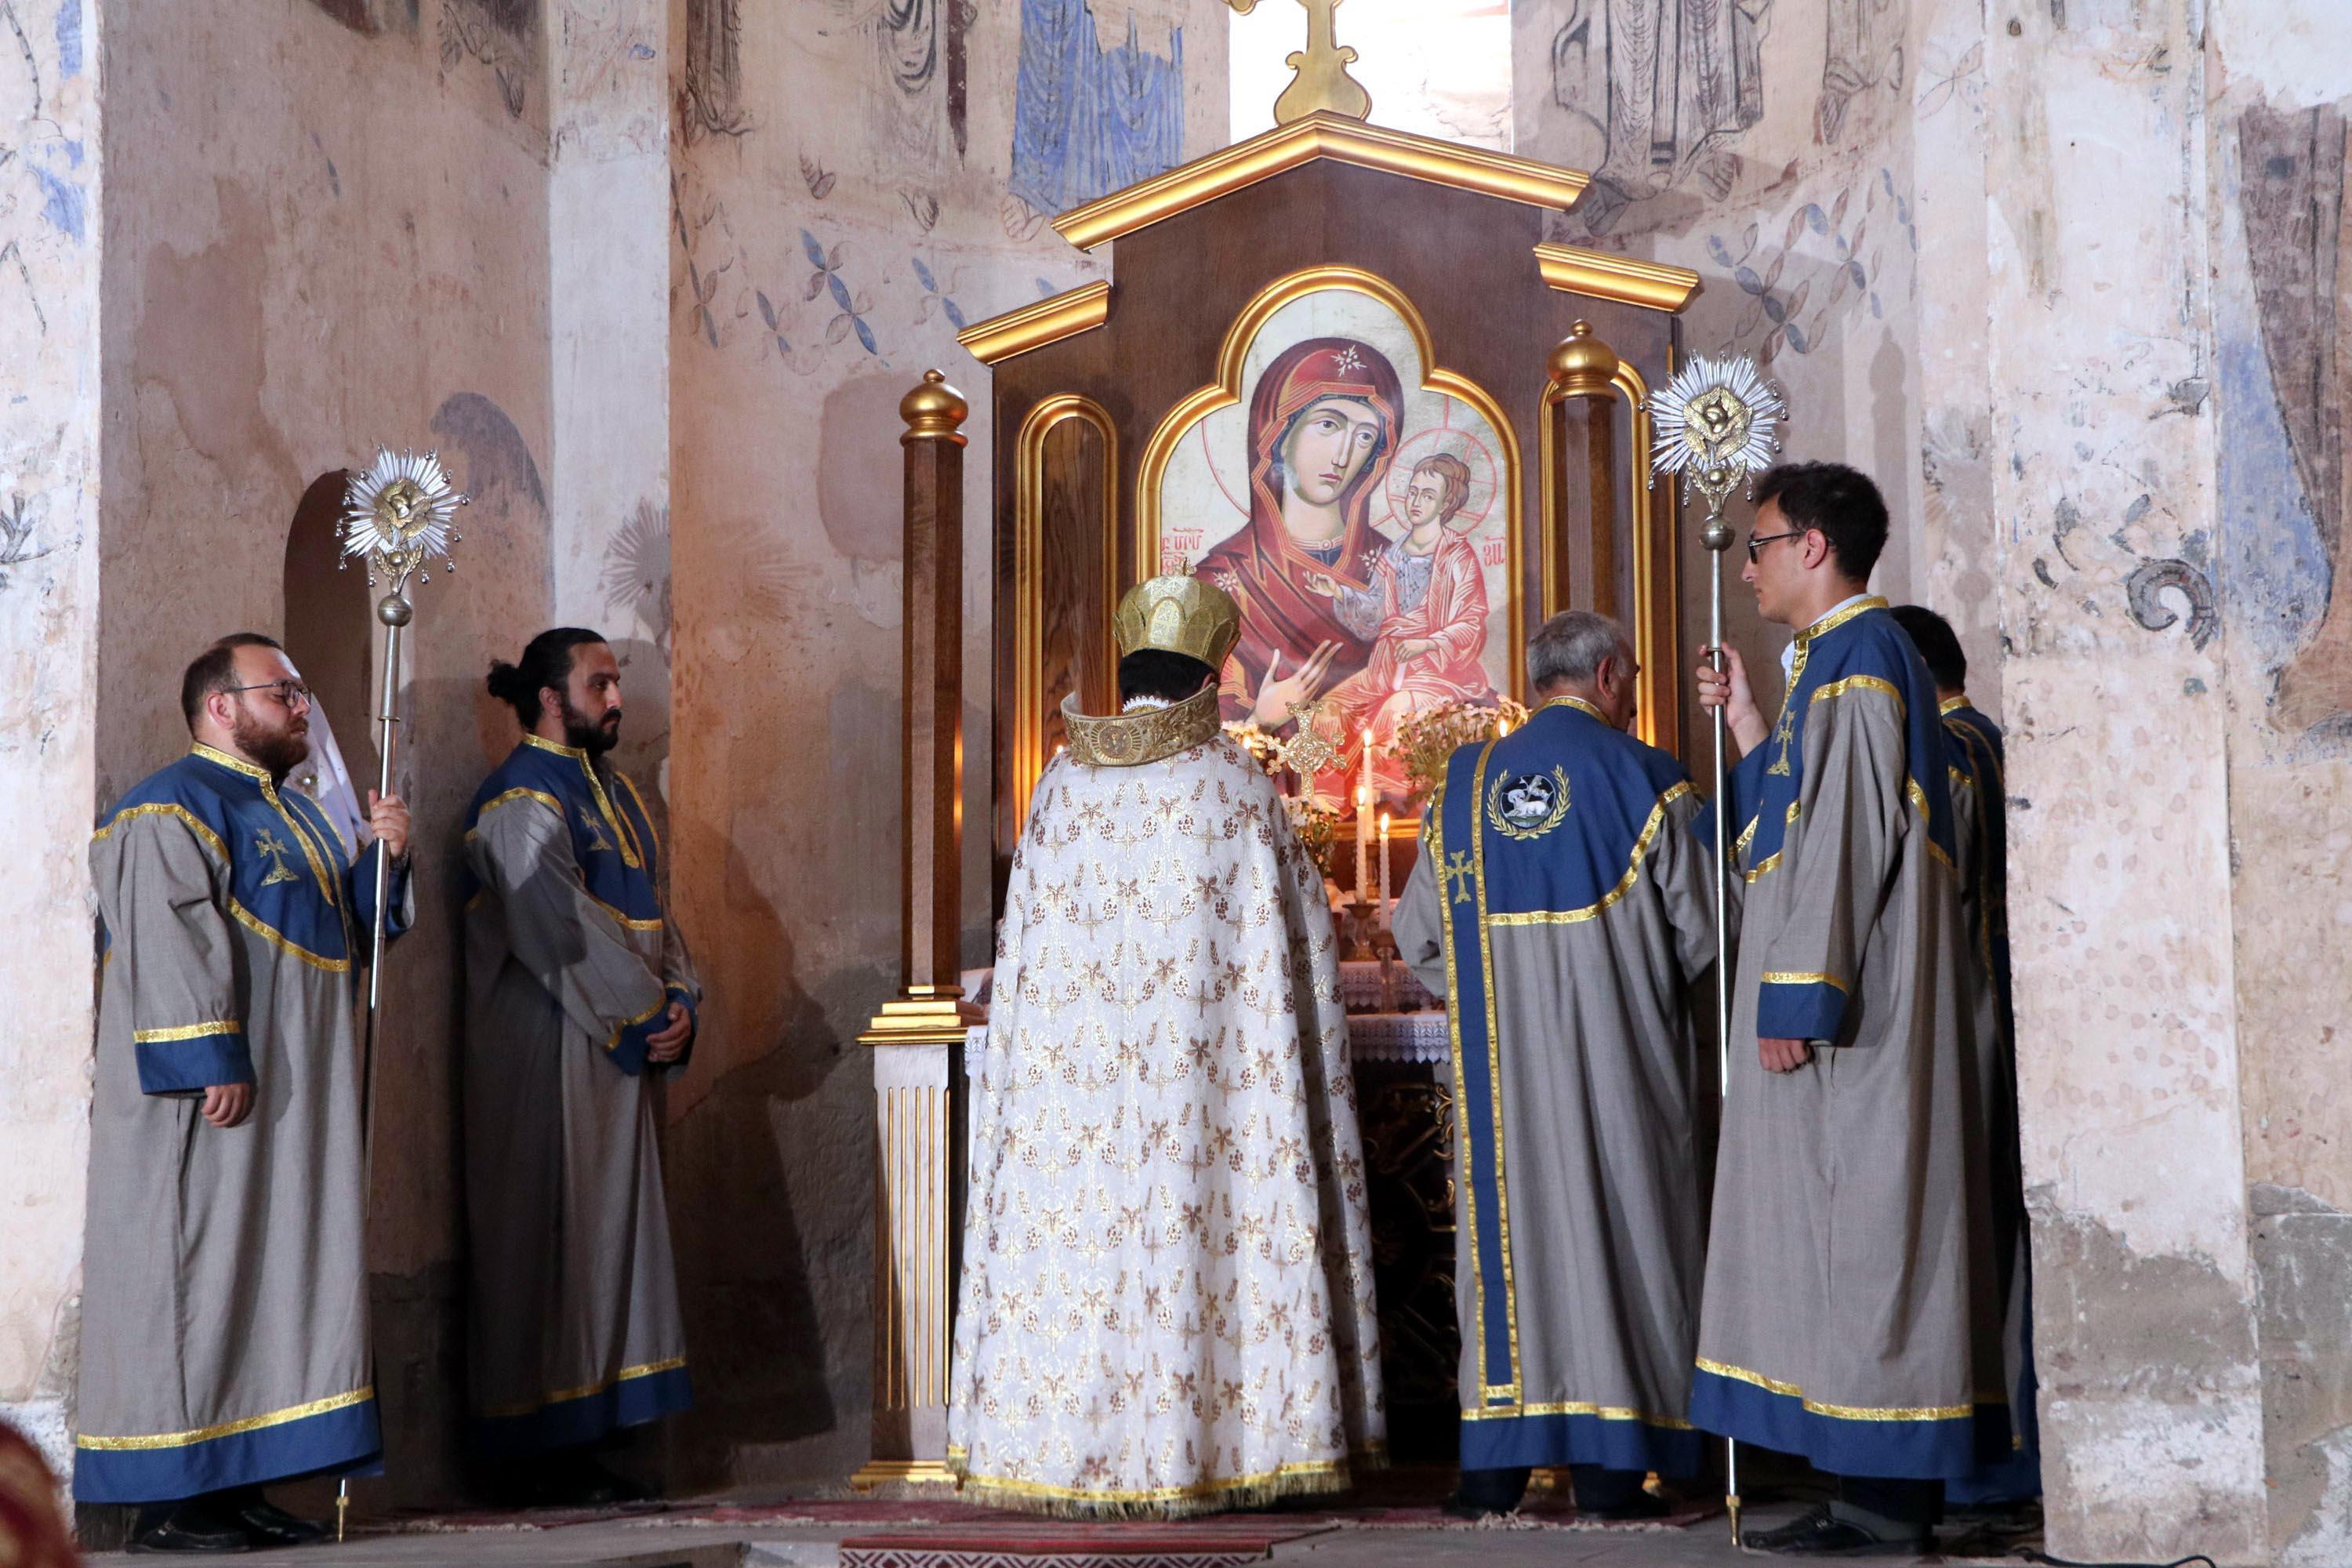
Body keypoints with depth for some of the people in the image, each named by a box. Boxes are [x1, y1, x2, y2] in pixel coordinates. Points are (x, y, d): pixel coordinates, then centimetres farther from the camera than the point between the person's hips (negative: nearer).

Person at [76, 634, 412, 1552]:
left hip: (294, 1099, 10)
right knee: (197, 1275, -7)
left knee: (278, 1277, 7)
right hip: (217, 1098, -9)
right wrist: (210, 1059, -26)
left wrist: (383, 856, 8)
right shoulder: (173, 808, -8)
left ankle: (238, 1485, 11)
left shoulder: (291, 813, 21)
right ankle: (170, 1500, -3)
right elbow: (168, 942, -19)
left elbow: (350, 930, 25)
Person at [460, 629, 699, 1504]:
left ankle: (578, 1446, 13)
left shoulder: (613, 791, 17)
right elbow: (564, 931, -18)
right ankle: (533, 1459, 0)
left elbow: (650, 911, 14)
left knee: (607, 1235, 8)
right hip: (543, 1059, -9)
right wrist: (648, 1010, -14)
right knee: (547, 1240, -5)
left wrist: (679, 1002, -1)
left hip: (618, 1048, 9)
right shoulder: (521, 801, -11)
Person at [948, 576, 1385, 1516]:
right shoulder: (1236, 786, -2)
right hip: (1203, 1060, -2)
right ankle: (1208, 1444, 2)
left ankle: (1072, 1446, 6)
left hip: (1076, 1060, 3)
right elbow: (1300, 936, 5)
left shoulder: (1063, 784, 5)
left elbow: (1026, 941, 11)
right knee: (1200, 1218, 1)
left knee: (1079, 1223, 4)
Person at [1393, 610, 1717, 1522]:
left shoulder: (1464, 785, 7)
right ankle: (1609, 1467, 1)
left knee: (1506, 1218, 6)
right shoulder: (1644, 780, -4)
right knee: (1611, 1216, 1)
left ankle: (1495, 1465, 5)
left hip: (1498, 1061, 3)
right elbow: (1702, 931, -4)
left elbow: (1418, 935, 9)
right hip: (1617, 1054, -3)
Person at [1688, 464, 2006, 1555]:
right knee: (1860, 1224, 9)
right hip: (1851, 1009, 10)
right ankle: (1890, 1488, 12)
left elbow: (1845, 838, -19)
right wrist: (1753, 736, 19)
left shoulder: (1856, 658, -12)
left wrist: (1795, 997, -21)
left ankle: (1881, 1496, -5)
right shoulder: (1845, 658, 19)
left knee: (1858, 1224, -8)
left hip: (1849, 1006, -10)